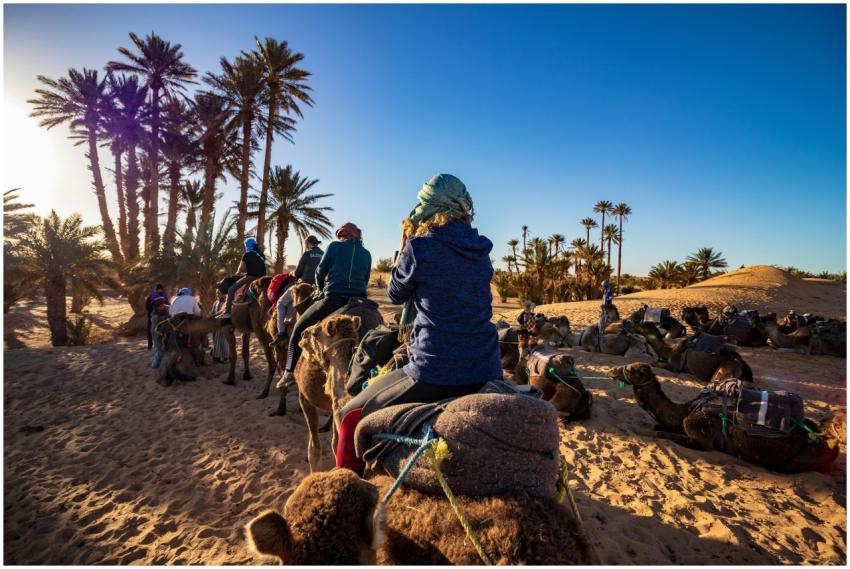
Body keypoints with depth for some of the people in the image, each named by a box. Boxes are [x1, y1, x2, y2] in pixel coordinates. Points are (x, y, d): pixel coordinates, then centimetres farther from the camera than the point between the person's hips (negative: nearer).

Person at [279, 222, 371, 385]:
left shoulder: (335, 246, 5)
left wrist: (323, 289, 29)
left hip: (333, 299, -3)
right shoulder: (366, 254, 15)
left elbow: (320, 273, 11)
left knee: (299, 328, 13)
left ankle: (290, 372, 11)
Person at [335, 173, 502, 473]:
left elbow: (396, 294, 6)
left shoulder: (420, 247, -10)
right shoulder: (482, 250, 7)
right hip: (487, 371, 7)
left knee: (351, 415, 12)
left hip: (435, 374, -6)